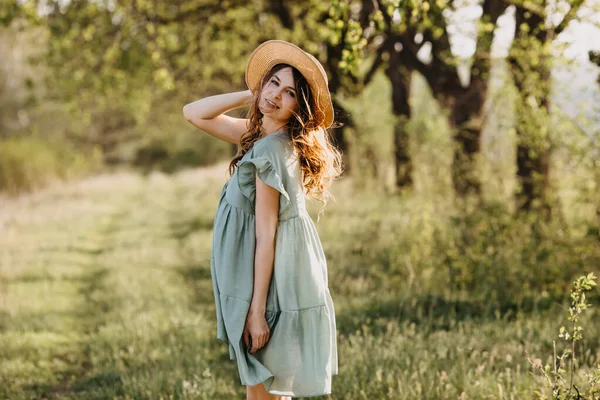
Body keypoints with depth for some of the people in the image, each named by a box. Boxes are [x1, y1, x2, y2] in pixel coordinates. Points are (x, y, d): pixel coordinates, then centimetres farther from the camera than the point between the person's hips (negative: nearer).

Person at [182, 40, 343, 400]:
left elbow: (266, 235, -20)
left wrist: (256, 310, -19)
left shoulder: (272, 149, -20)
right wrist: (251, 96, 4)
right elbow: (193, 113, 14)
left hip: (274, 279, -9)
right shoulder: (260, 134, 6)